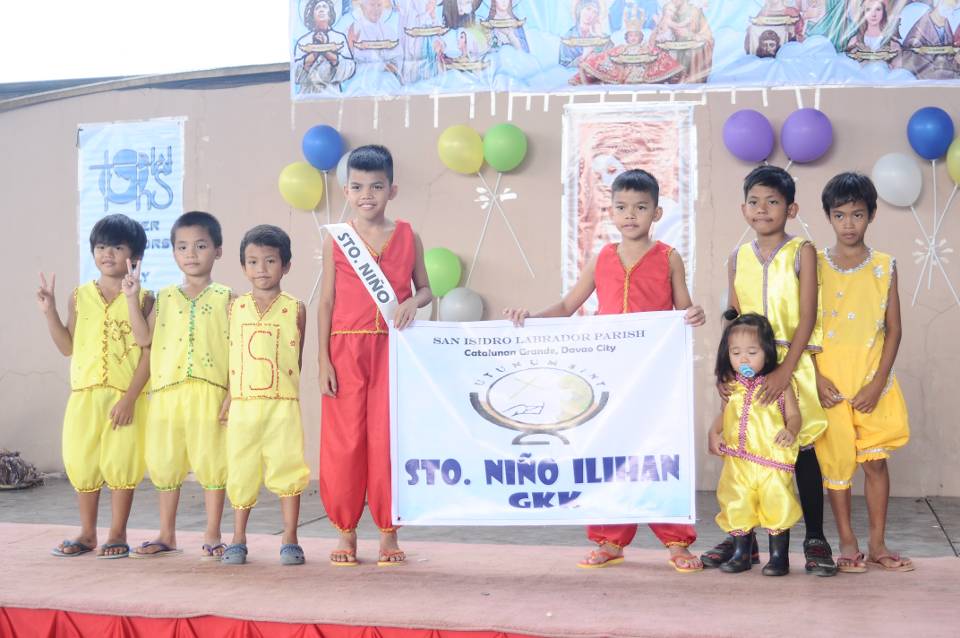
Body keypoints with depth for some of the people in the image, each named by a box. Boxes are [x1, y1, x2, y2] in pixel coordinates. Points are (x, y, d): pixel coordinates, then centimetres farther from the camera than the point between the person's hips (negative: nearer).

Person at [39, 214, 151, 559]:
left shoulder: (141, 298, -4)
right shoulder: (80, 296, 8)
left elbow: (148, 353, -8)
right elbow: (68, 347, 11)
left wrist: (130, 398, -14)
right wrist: (50, 311, 0)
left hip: (125, 397, -4)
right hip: (84, 394, 4)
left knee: (120, 463, 1)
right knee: (81, 462, 8)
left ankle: (117, 535, 14)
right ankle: (87, 533, 23)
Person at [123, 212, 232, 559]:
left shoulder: (224, 298, 3)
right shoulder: (164, 298, 13)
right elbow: (144, 338, 3)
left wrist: (233, 392, -9)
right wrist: (132, 298, -4)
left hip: (210, 391, -3)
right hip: (168, 391, 4)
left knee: (211, 461, -1)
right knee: (166, 463, 10)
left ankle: (212, 535, 11)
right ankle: (166, 535, 22)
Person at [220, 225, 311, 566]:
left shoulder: (295, 309, 2)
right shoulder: (235, 307, 9)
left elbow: (297, 357, 8)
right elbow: (229, 354, 12)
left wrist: (287, 388, 4)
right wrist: (228, 396, 8)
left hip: (283, 404, -2)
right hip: (243, 404, 2)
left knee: (286, 469, -1)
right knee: (241, 471, 8)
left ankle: (290, 541, 9)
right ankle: (238, 541, 19)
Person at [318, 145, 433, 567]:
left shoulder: (407, 237, 5)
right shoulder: (336, 239, 3)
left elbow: (425, 288, 14)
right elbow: (326, 302, 3)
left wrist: (413, 302, -10)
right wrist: (324, 361, -3)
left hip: (393, 351, 0)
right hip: (346, 352, 0)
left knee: (388, 441, 1)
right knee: (344, 442, 3)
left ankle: (388, 533, 14)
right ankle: (346, 532, 16)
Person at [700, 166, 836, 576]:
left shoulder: (801, 252, -3)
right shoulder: (739, 257, 8)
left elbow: (807, 317, -9)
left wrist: (785, 371, -17)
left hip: (793, 366, -3)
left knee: (803, 449, 0)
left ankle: (815, 539, 10)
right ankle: (741, 537, 16)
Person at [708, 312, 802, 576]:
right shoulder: (732, 387, 8)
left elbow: (793, 415, -3)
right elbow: (724, 414, 21)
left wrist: (791, 431, -24)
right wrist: (714, 433, 4)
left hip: (773, 460, -4)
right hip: (738, 460, 4)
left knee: (776, 505, -2)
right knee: (737, 505, 9)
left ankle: (779, 557, 12)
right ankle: (741, 554, 24)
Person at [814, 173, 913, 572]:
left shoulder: (884, 267, 2)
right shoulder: (815, 265, 0)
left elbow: (893, 329, 2)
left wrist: (878, 383, -7)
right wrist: (816, 378, -10)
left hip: (873, 383, 1)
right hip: (829, 384, -1)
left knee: (876, 461, 4)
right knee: (836, 461, 4)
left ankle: (877, 545, 15)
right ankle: (847, 544, 15)